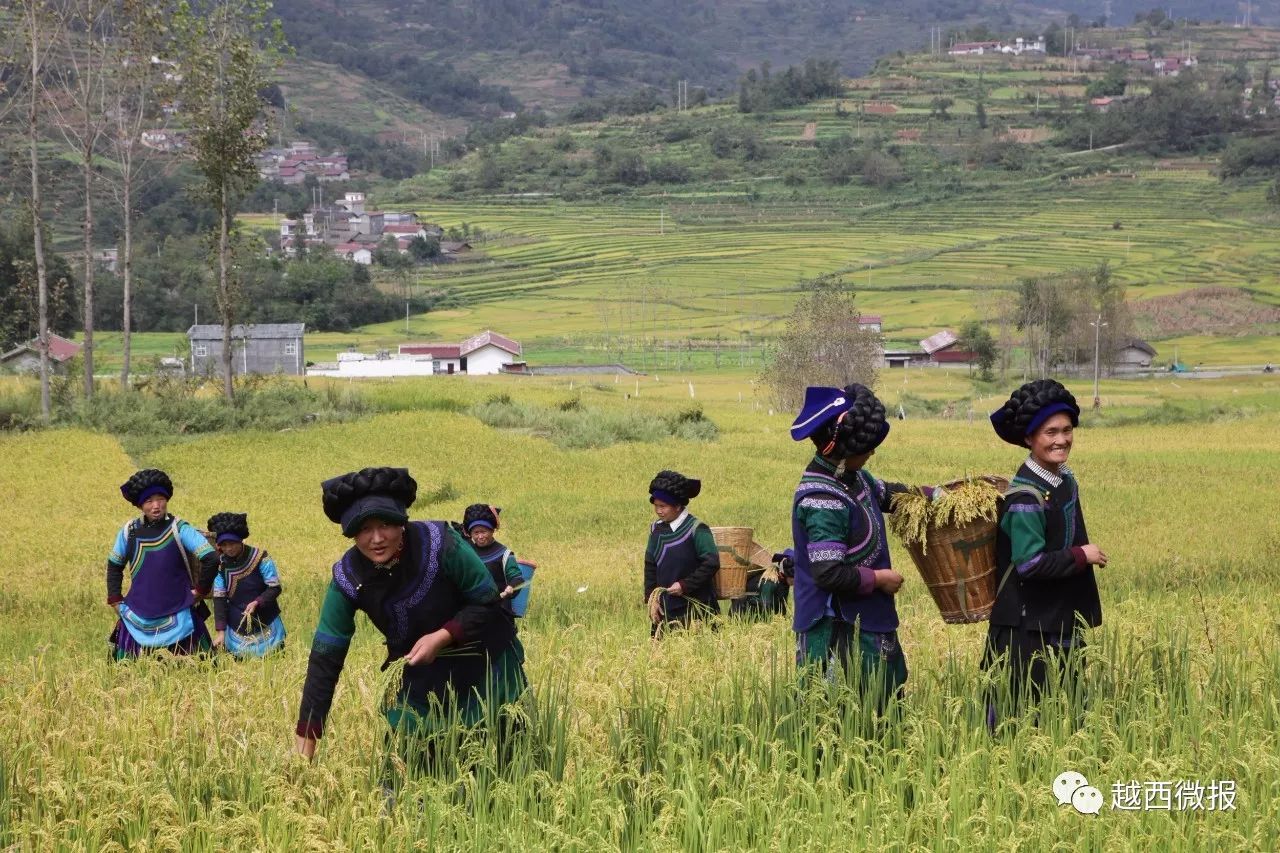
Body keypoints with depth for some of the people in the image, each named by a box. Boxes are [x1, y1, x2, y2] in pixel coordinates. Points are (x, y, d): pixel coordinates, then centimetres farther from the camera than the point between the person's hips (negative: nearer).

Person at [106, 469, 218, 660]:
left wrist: (201, 590, -6)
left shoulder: (179, 530, -10)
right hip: (138, 619, 3)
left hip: (178, 618, -3)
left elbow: (211, 559, -12)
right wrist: (115, 599, 10)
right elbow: (114, 565, 17)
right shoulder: (129, 532, 1)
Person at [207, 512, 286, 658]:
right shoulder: (220, 564, -5)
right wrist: (220, 631, -9)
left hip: (266, 625, -2)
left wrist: (257, 603, -27)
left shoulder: (260, 557, -13)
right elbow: (219, 598, -2)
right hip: (236, 629, 2)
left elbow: (275, 588, -10)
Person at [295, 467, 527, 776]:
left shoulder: (441, 544, -28)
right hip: (419, 676, 2)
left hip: (483, 664, -2)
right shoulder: (348, 578, -19)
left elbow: (487, 602, -15)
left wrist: (441, 637, -32)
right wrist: (305, 747, -22)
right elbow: (325, 660, -18)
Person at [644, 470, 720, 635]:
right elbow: (650, 566, 13)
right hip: (665, 607, 5)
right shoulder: (657, 530, 8)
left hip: (695, 608, -5)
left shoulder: (696, 530, -10)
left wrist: (685, 585, -16)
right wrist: (651, 599, 4)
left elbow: (712, 563, -15)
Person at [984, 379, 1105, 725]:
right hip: (1026, 629, -9)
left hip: (1062, 624, 9)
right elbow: (1030, 564, -24)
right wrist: (1081, 556, -14)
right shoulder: (1025, 497, -19)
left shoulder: (1066, 481, 7)